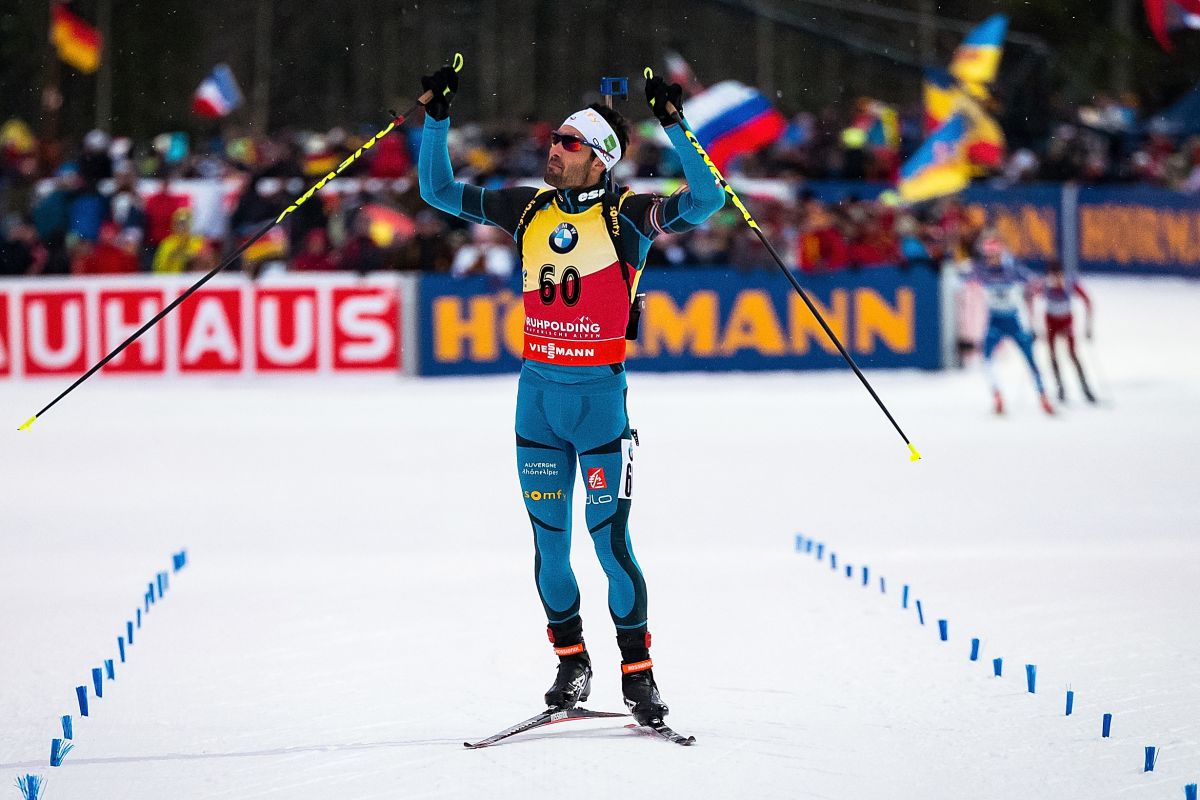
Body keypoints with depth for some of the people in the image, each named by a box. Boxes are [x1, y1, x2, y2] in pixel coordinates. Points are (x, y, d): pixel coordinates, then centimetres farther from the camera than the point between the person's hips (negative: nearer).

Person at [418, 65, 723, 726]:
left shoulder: (625, 215, -5)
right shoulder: (529, 209, 7)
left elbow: (704, 201, -18)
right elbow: (438, 191, 14)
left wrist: (673, 126, -26)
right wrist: (437, 118, 4)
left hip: (599, 394, -4)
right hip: (537, 391, 4)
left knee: (610, 537, -7)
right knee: (548, 536, 7)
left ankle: (638, 672, 2)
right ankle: (571, 661, 20)